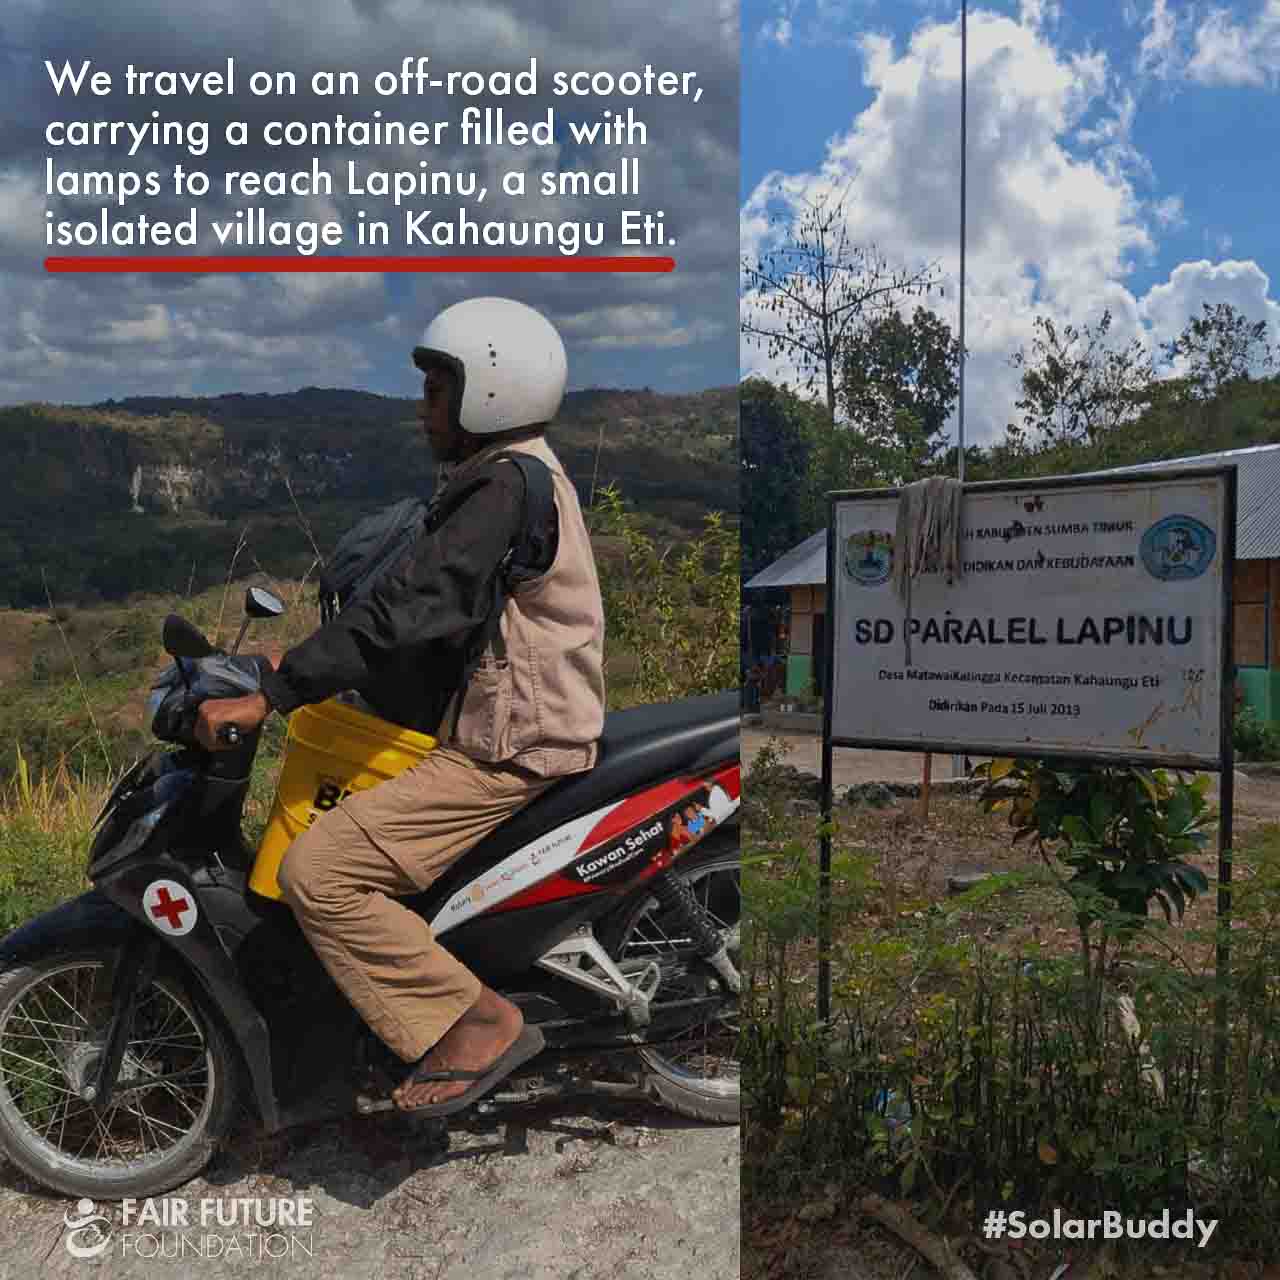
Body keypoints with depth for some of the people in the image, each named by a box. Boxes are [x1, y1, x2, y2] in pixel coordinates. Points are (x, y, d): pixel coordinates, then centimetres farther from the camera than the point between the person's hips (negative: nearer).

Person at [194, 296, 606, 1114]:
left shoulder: (505, 485, -18)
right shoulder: (517, 471, 14)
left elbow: (410, 608, -27)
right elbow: (422, 597, 21)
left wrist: (269, 697, -25)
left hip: (504, 749, -11)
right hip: (510, 720, 11)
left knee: (317, 870, -17)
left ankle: (476, 1022, -8)